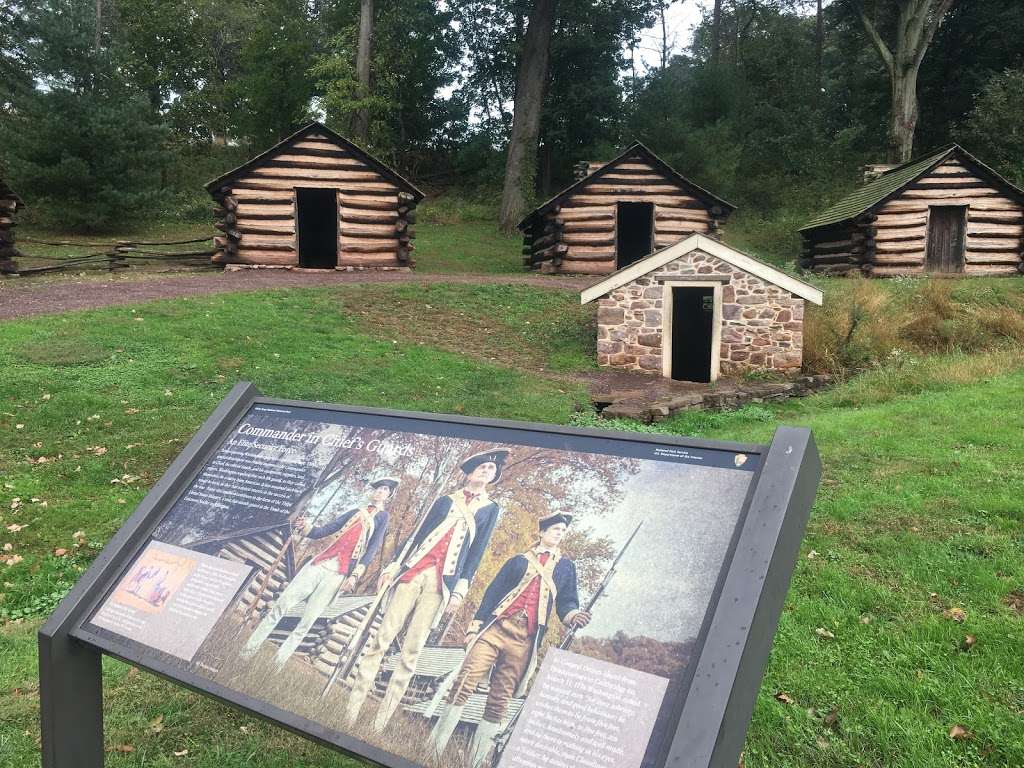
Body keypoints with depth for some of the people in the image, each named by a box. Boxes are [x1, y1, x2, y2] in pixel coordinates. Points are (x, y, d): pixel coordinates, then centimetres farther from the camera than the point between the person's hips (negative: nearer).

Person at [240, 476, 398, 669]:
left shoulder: (382, 516, 8)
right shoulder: (355, 512, 20)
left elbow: (373, 548, -3)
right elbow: (324, 531, 18)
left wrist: (355, 575, -15)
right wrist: (306, 528, -4)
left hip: (340, 573, -4)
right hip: (321, 562, 4)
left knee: (306, 621, -8)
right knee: (281, 605, -5)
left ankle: (275, 666, 1)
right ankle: (249, 649, 4)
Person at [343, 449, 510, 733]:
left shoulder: (490, 509, 12)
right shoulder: (445, 500, 15)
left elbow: (476, 552, 8)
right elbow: (418, 534, 14)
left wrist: (460, 590, 0)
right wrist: (395, 565, 7)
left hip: (442, 582, -1)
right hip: (414, 572, 1)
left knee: (412, 650, -5)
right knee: (382, 638, -5)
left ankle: (380, 723, 0)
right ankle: (351, 710, 1)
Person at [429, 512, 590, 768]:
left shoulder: (566, 566, 18)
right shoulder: (518, 560, 15)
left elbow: (566, 601, 13)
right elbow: (493, 591, 11)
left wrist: (572, 615, -12)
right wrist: (475, 625, 1)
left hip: (524, 639, 1)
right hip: (495, 627, 0)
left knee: (500, 698, 0)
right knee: (464, 682, -10)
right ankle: (435, 745, -2)